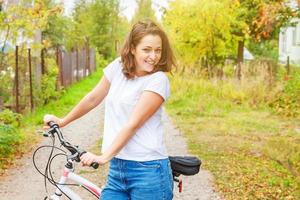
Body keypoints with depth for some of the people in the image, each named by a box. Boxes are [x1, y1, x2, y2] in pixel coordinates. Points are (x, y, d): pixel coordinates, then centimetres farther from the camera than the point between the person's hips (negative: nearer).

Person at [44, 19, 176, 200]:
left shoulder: (158, 80, -11)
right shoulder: (118, 67, 4)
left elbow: (133, 124, -17)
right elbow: (93, 99, 17)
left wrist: (104, 156, -21)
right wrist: (62, 121, 25)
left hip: (148, 170, -4)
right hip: (117, 168, 5)